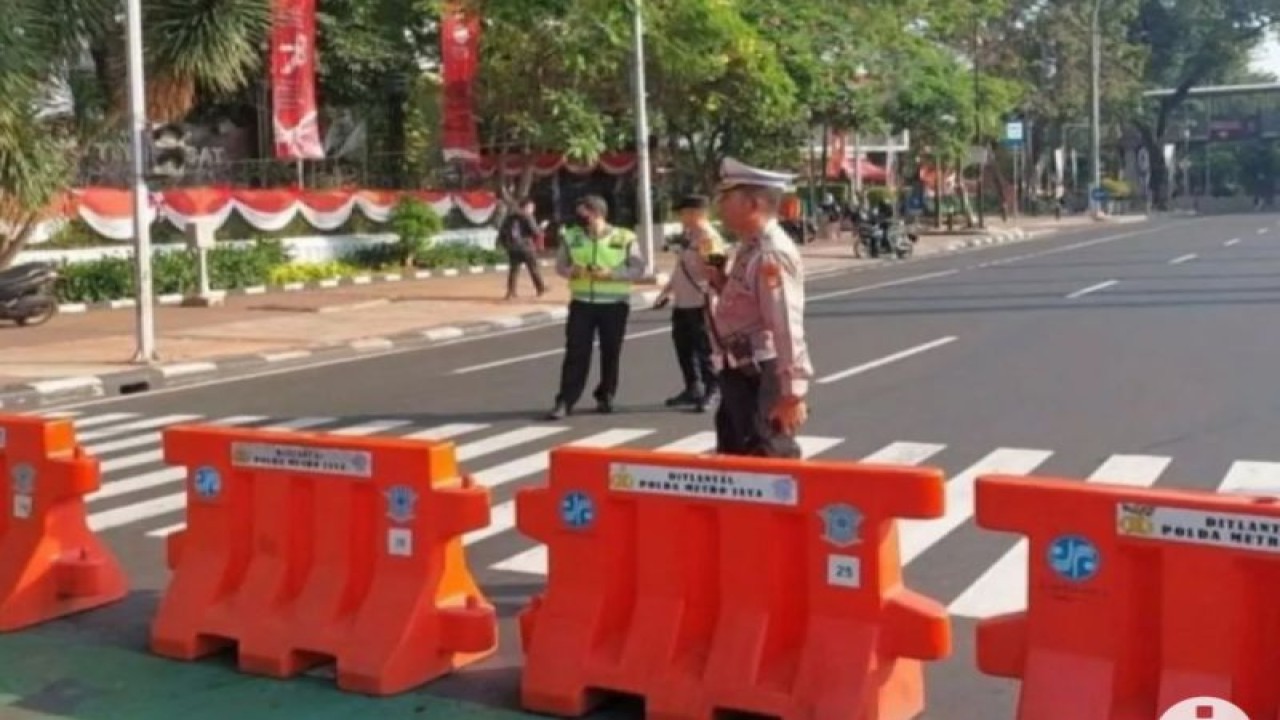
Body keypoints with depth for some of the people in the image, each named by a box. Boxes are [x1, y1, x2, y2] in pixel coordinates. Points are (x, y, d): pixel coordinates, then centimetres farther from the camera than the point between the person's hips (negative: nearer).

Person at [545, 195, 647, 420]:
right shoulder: (571, 237, 4)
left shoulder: (624, 238, -4)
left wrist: (612, 274, -19)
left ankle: (605, 397, 23)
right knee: (576, 352, -4)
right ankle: (565, 401, -3)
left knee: (611, 353, 7)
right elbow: (560, 265, 10)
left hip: (614, 304, -1)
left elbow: (638, 269, -4)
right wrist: (571, 271, -13)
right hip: (581, 303, 1)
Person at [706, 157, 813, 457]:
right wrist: (719, 281, 6)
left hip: (762, 378, -11)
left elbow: (787, 328, -25)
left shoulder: (772, 254, -21)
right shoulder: (750, 247, 12)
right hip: (739, 373, 11)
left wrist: (793, 392, -26)